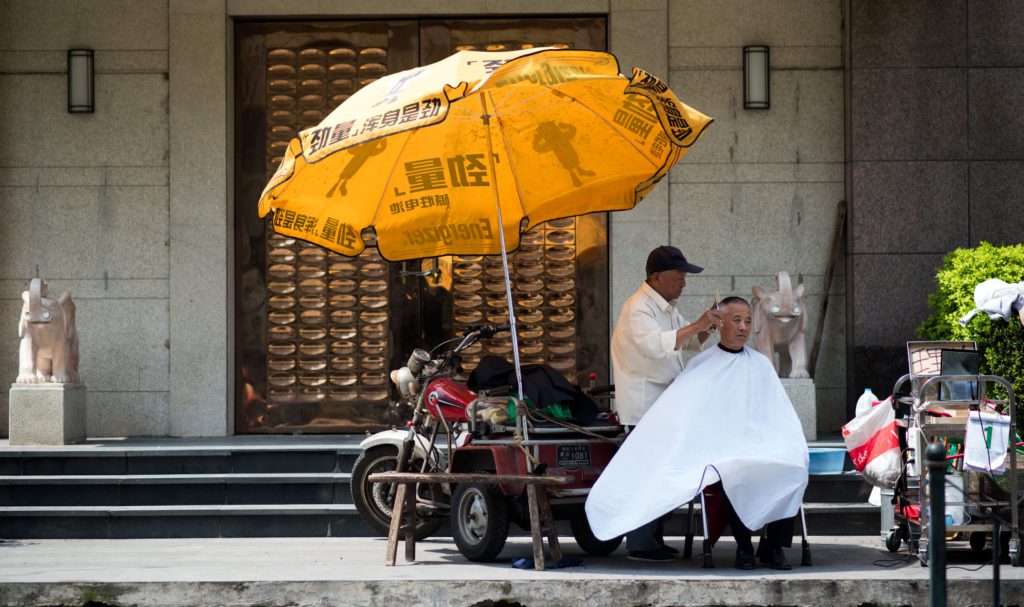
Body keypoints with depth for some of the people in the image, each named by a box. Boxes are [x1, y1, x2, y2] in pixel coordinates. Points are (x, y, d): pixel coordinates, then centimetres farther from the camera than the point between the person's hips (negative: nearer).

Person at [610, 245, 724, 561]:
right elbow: (655, 344, -33)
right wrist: (697, 325, -35)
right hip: (644, 405, -10)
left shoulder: (666, 307, 17)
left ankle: (653, 540, 18)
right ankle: (640, 545, -8)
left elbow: (690, 342, 25)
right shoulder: (638, 308, -16)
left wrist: (707, 326, 4)